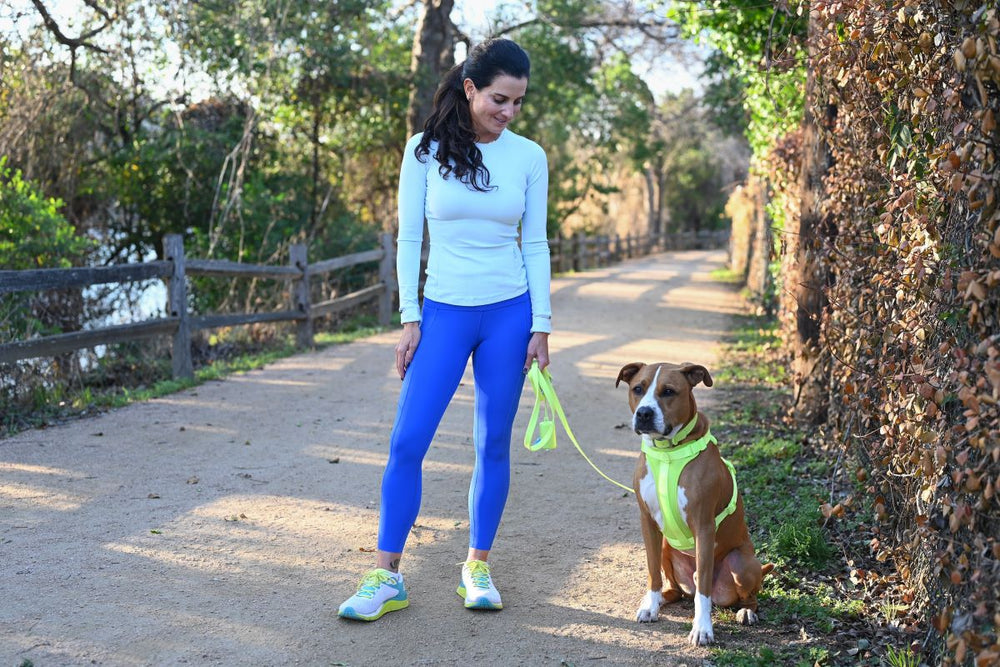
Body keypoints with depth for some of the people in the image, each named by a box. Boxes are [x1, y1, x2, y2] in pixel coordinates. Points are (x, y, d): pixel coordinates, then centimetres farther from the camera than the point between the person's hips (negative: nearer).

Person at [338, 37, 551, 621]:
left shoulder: (529, 157, 2)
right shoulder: (426, 149, -2)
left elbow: (536, 245, 5)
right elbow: (409, 239, 0)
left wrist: (541, 324, 1)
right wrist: (409, 318, -4)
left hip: (509, 313, 1)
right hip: (443, 312, -1)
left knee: (493, 445, 6)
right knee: (407, 442, -6)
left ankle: (477, 567, 20)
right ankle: (387, 577, 2)